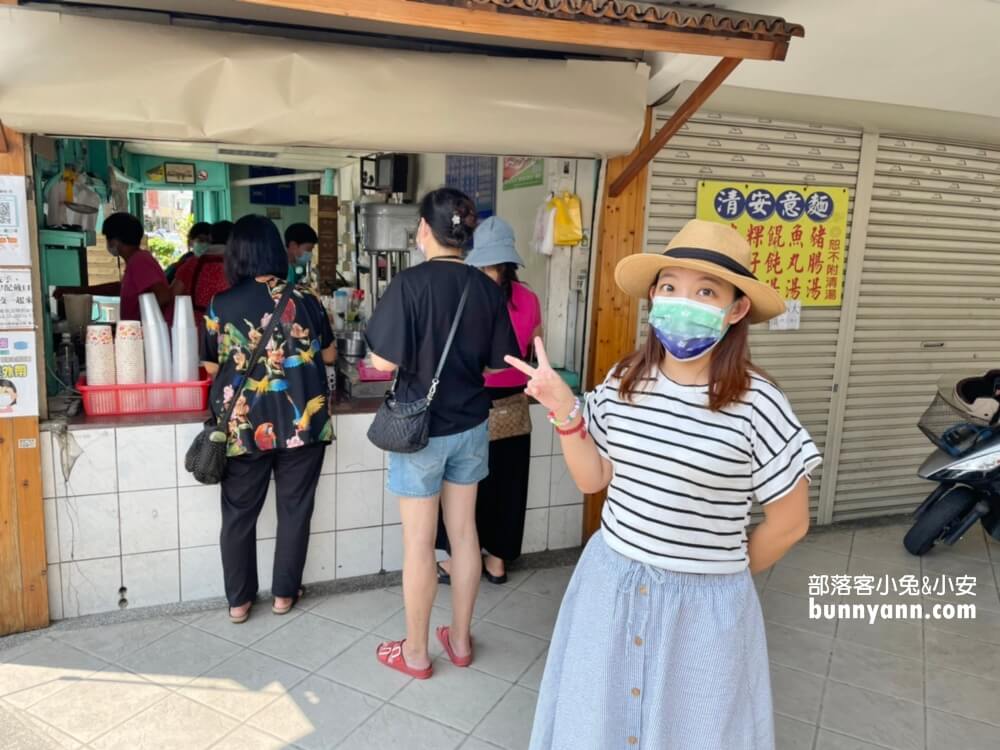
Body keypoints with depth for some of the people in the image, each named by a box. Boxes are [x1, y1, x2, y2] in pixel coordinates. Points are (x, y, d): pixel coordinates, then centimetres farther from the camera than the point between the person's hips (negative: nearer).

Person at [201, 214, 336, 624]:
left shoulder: (221, 305, -4)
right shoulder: (304, 300, -3)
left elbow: (212, 367, 5)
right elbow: (329, 355, 8)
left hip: (244, 427, 0)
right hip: (302, 423, 0)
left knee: (239, 513, 14)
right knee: (294, 508, 13)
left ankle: (239, 600, 23)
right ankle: (284, 593, 24)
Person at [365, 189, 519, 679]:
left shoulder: (412, 283, -17)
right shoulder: (486, 287, -3)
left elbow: (385, 362, -18)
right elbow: (498, 362, 2)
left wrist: (418, 355, 2)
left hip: (421, 426, -5)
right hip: (471, 424, 5)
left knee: (419, 542, 8)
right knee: (464, 532, 16)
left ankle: (415, 652, 24)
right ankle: (460, 640, 31)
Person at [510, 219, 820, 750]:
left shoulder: (756, 406, -19)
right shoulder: (623, 382, -6)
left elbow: (789, 523, -7)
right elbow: (592, 479, 4)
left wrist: (724, 576, 7)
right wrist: (564, 411, -10)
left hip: (703, 602, -4)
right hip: (609, 580, 4)